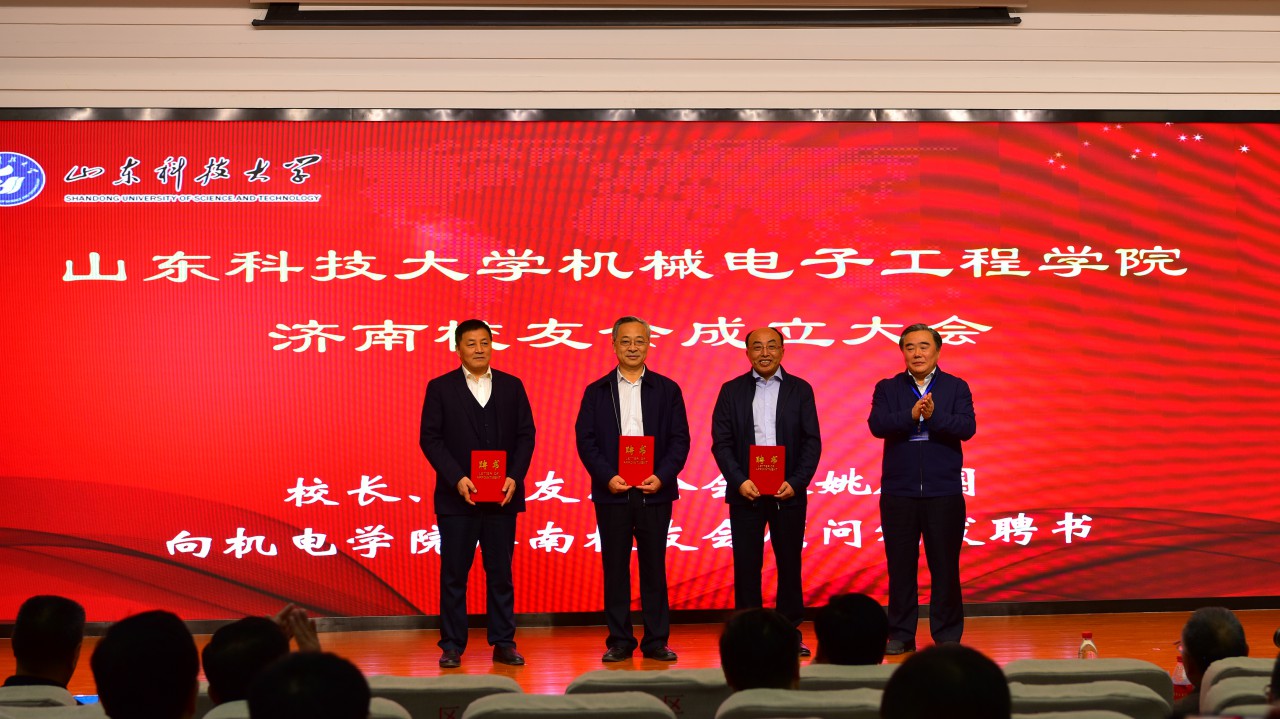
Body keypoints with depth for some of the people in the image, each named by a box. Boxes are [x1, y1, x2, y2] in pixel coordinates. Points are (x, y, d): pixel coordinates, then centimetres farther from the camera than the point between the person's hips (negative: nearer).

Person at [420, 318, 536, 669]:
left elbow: (525, 434, 6)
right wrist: (457, 479, -14)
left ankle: (503, 643, 12)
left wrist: (514, 477, -8)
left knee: (500, 572, 6)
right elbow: (430, 438, -3)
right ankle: (452, 646, 8)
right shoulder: (440, 388, 2)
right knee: (454, 574, 2)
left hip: (503, 496, 2)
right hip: (457, 496, -2)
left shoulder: (512, 386, 9)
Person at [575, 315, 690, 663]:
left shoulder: (667, 389, 7)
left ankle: (656, 641, 8)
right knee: (615, 569, 3)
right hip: (611, 493, 0)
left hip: (654, 492, 0)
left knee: (654, 568, 3)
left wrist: (661, 477, -11)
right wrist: (607, 477, -11)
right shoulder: (596, 392, 8)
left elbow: (680, 440, 3)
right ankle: (619, 641, 9)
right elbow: (585, 440, 2)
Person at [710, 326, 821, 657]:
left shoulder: (800, 390, 5)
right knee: (746, 566, 1)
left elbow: (812, 441, 1)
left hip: (789, 492, 0)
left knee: (790, 564, 5)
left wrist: (796, 483, -11)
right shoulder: (731, 391, 6)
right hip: (745, 492, 0)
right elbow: (721, 443, 1)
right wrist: (739, 481, -13)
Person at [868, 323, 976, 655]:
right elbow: (877, 425, -8)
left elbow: (967, 428, -7)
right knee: (900, 565, 4)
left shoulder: (956, 387, 6)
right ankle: (900, 634, 12)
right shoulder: (887, 388, 8)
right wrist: (912, 414, -20)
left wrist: (933, 416, -21)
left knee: (945, 566, 2)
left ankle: (948, 635, 11)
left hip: (944, 491, -1)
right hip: (898, 492, 1)